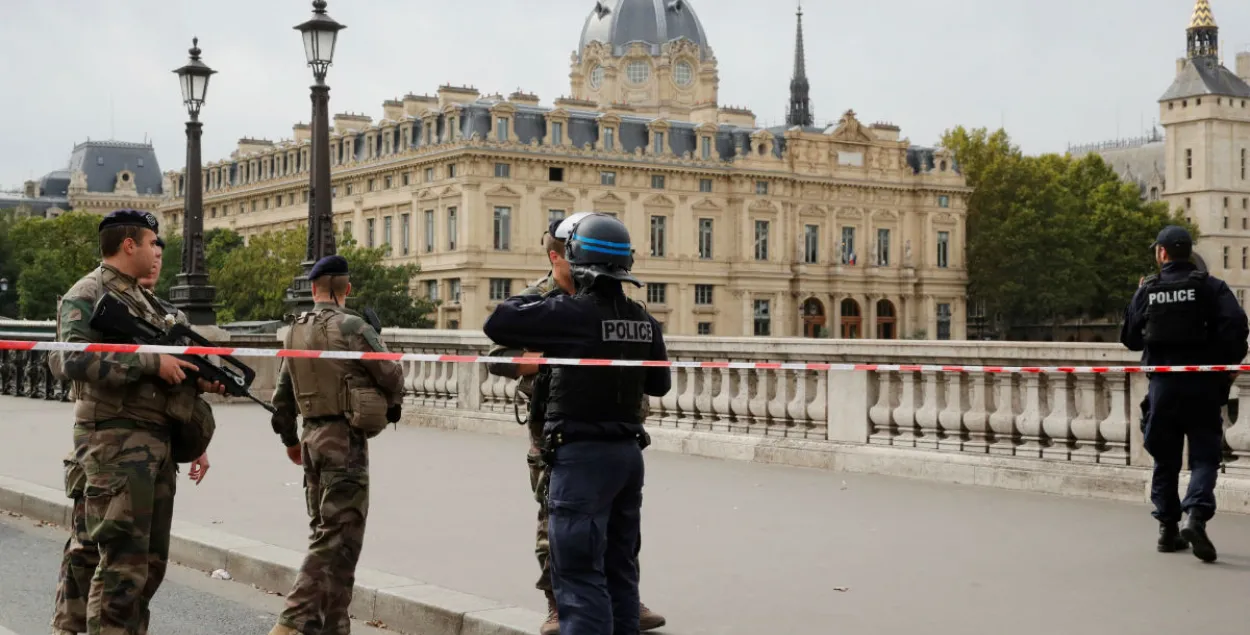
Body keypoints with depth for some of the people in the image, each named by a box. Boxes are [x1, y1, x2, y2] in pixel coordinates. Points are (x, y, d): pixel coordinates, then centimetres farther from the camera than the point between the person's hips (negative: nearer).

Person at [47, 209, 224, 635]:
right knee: (123, 563, -10)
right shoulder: (87, 296, -7)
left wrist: (198, 380, 6)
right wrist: (151, 362, -22)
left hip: (156, 441, 9)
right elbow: (70, 360, -23)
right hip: (115, 441, -9)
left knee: (151, 561, 11)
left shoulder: (143, 299, 20)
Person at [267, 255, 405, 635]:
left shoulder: (296, 332, 10)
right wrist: (391, 406, 13)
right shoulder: (351, 327, -13)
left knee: (326, 531, 16)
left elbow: (283, 393, 16)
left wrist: (289, 439, 29)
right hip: (346, 437, -8)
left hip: (313, 437, 8)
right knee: (339, 536, -5)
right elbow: (392, 375, -9)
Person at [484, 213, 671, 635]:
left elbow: (497, 324, -12)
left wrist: (538, 300, 4)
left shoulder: (571, 312, -16)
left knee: (580, 578, -5)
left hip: (582, 455, -7)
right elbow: (659, 385, 16)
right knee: (620, 571, 17)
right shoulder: (643, 321, 4)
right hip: (628, 452, 7)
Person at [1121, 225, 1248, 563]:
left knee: (1165, 459, 13)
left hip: (1161, 385, 2)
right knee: (1204, 456, 1)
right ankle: (1196, 516, -20)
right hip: (1202, 385, -2)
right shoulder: (1210, 286, -3)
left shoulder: (1146, 291, 3)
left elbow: (1130, 338, 9)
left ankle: (1168, 528, 15)